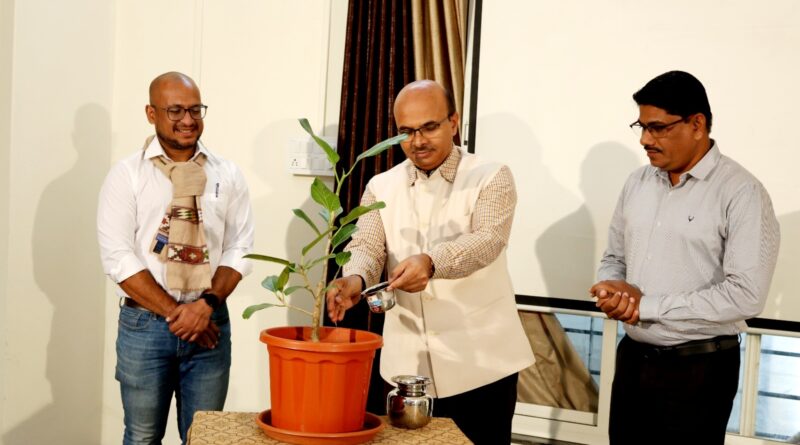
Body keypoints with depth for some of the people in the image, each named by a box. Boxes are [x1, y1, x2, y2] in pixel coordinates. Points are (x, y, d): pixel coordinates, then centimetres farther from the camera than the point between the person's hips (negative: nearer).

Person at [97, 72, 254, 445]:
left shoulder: (227, 175, 5)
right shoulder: (127, 174, -2)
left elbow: (239, 250, 2)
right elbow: (118, 257, -9)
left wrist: (207, 303, -13)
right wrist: (174, 312, -13)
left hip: (210, 323, 2)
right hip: (145, 324, -1)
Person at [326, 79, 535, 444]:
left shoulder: (491, 178, -3)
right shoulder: (381, 187, 8)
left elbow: (488, 240, -19)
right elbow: (367, 246, -4)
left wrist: (431, 261, -38)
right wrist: (356, 279, -28)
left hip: (479, 363, -3)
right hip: (406, 363, 3)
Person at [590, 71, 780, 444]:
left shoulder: (742, 192, -13)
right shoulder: (637, 182, 7)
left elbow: (745, 295, -21)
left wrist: (645, 306, -18)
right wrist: (611, 288, -9)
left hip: (698, 370, -5)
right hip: (632, 358, 6)